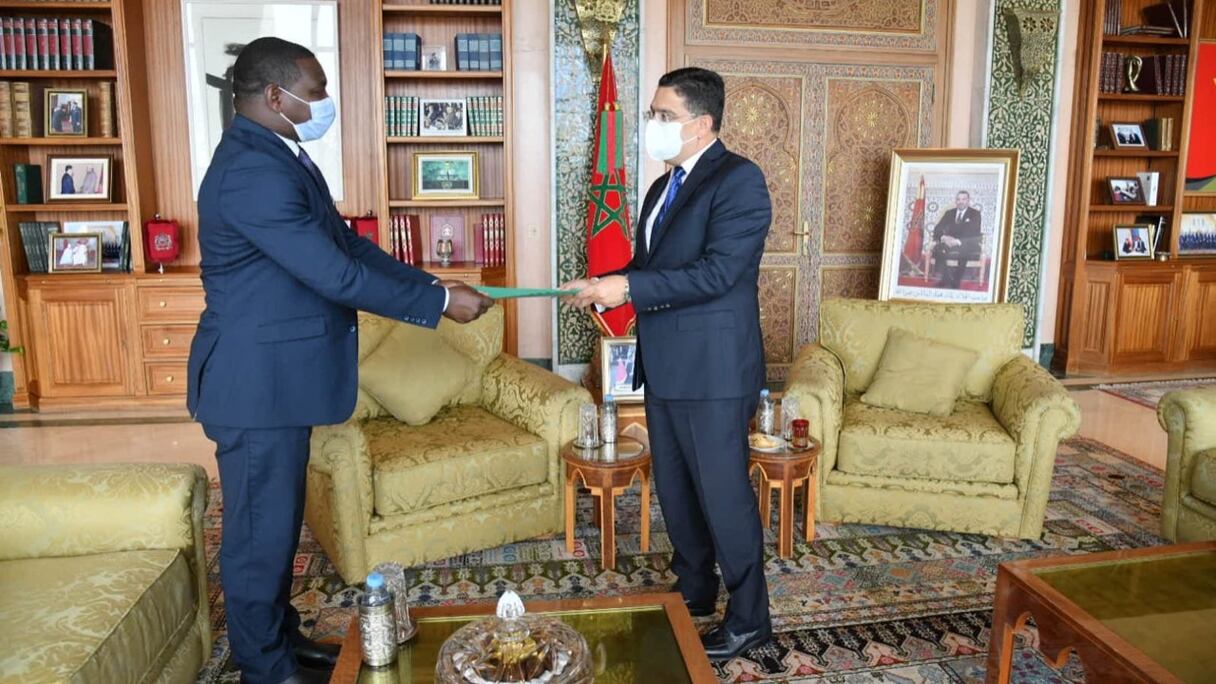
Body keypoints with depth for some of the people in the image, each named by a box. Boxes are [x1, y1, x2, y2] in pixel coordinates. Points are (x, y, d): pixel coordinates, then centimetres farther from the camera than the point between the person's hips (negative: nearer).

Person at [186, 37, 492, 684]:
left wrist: (432, 285, 3)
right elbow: (337, 275, -26)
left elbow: (349, 243, 12)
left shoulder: (282, 158, 11)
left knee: (280, 518, 20)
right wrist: (439, 304, -18)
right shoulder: (251, 171, -23)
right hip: (257, 382, -10)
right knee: (260, 527, 5)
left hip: (281, 375, 10)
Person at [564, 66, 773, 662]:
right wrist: (607, 287, 1)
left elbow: (717, 273, -22)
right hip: (664, 367, 9)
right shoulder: (665, 186, 15)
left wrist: (628, 287, -22)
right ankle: (693, 592, 37)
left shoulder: (738, 180, -12)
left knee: (723, 495, 1)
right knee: (673, 489, 18)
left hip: (713, 371, -9)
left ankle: (748, 618, 19)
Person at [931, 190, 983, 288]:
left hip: (968, 246, -3)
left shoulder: (975, 214, 7)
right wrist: (943, 237, -19)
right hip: (949, 242, 3)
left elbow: (972, 232, -9)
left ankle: (955, 281, -30)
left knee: (964, 250, -39)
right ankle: (945, 278, -29)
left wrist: (958, 241, -25)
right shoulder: (949, 213, 17)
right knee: (937, 247, -31)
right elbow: (937, 229, 4)